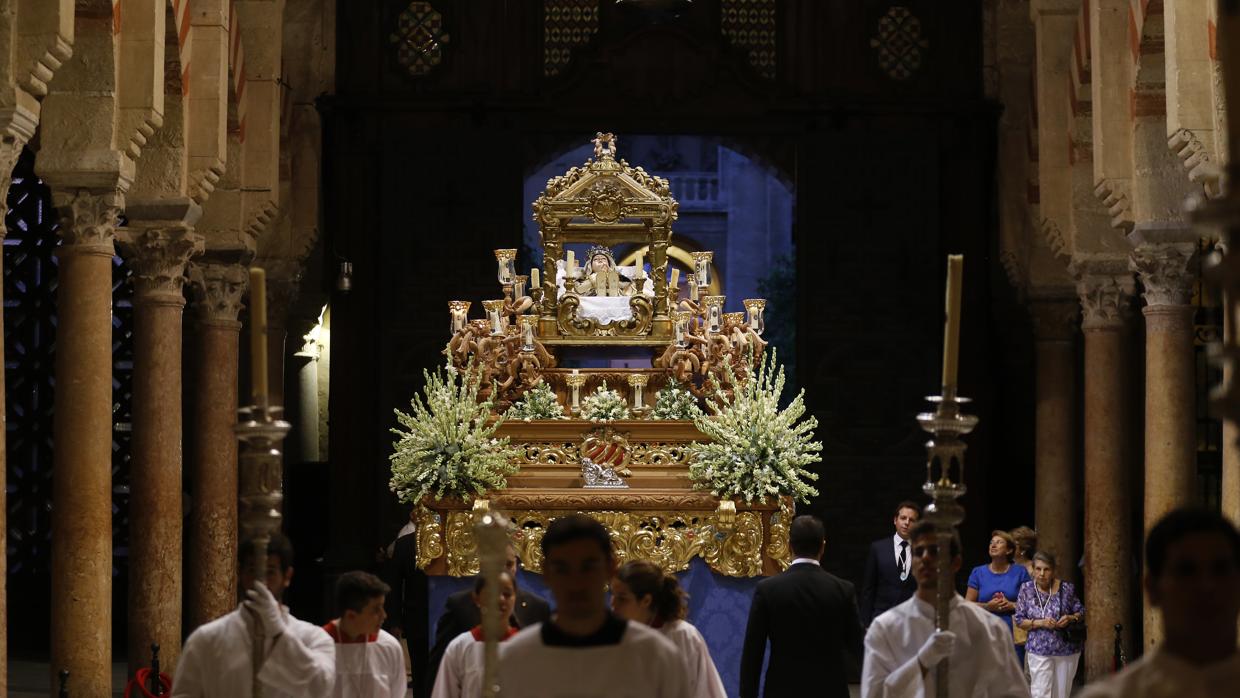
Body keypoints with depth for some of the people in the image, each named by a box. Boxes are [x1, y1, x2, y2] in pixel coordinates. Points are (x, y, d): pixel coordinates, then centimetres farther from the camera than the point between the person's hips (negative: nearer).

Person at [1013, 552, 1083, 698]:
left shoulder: (1066, 589, -3)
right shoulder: (1026, 589, -3)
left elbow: (1081, 613, 7)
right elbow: (1019, 620, -1)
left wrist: (1071, 618, -15)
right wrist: (1040, 623, -17)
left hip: (1067, 650, 1)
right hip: (1039, 651, -1)